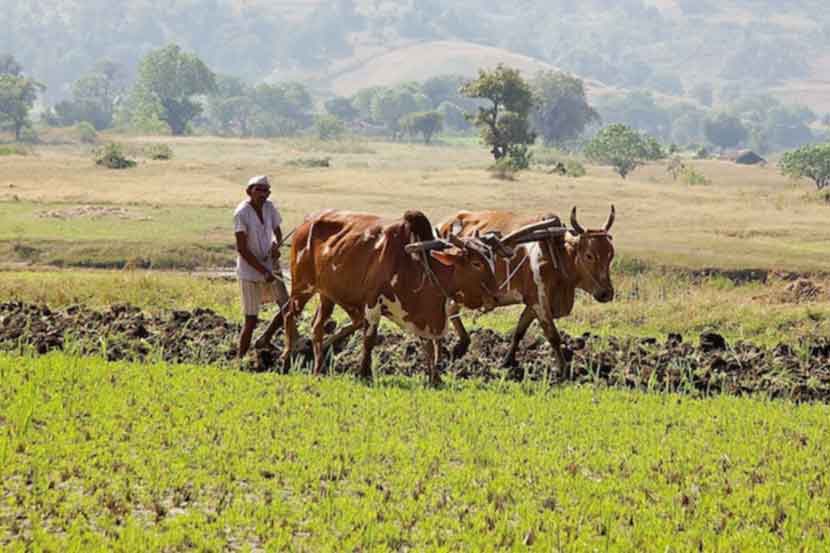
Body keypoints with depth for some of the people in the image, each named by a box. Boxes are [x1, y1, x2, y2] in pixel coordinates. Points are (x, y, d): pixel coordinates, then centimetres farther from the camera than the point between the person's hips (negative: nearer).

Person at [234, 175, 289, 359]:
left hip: (270, 267, 6)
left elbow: (277, 232, 16)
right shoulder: (242, 213, -16)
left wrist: (276, 245, -9)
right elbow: (242, 248, -17)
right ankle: (240, 359, 9)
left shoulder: (269, 207, 1)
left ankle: (265, 340, 23)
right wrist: (264, 271, -20)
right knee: (251, 321, -3)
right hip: (250, 271, -6)